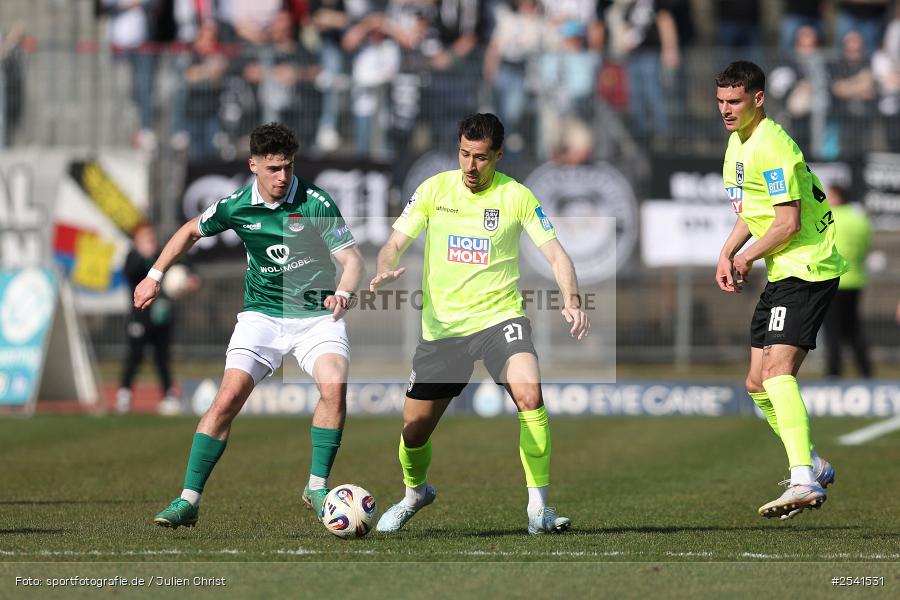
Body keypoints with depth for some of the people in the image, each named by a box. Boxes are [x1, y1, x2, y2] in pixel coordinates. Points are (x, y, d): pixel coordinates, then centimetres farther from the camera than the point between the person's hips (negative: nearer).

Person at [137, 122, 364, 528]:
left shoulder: (315, 202, -13)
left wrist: (344, 291, -32)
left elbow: (351, 257, -12)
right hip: (261, 314, 1)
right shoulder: (236, 206, -5)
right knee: (228, 397, -14)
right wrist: (154, 276, 13)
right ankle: (188, 500, -7)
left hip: (316, 315, -1)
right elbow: (191, 231, 15)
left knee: (334, 386, -26)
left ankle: (317, 486, -10)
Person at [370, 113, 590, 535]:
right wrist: (385, 271, -20)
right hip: (441, 325, 2)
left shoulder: (516, 196, -3)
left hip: (498, 316, -2)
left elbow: (555, 253, -5)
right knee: (414, 431, 6)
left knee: (529, 396, -29)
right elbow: (394, 243, 3)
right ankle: (415, 492, 41)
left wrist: (572, 300, -23)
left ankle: (538, 508, -20)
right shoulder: (434, 189, 1)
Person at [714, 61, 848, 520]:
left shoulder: (772, 146, -17)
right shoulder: (738, 142, 15)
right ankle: (812, 466, 28)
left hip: (806, 270, -10)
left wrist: (747, 257, -6)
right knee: (758, 384, 13)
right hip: (782, 275, 10)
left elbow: (788, 223, -20)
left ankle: (804, 482, -34)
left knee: (777, 369, -24)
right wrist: (727, 254, 11)